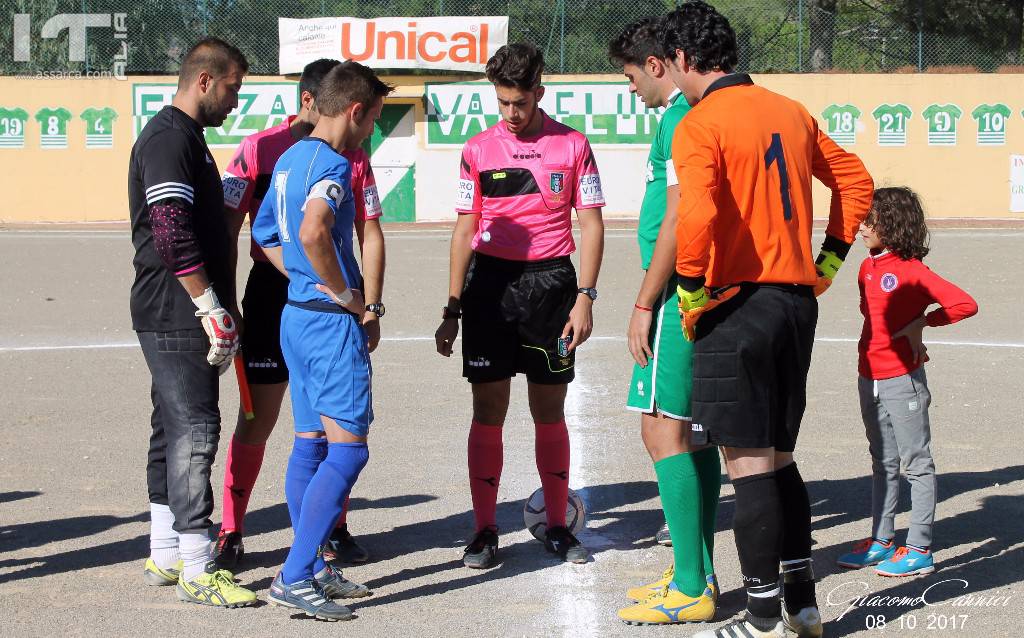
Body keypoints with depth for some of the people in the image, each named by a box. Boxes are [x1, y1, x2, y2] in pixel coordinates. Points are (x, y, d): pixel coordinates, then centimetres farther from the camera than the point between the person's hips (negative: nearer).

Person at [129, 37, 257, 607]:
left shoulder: (185, 137, 19)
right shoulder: (169, 139, -14)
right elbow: (172, 234, -23)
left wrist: (221, 308, 23)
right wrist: (212, 309, -21)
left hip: (178, 319, 11)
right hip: (177, 318, -11)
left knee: (175, 431, 14)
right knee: (194, 433, -10)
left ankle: (165, 555, 22)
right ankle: (196, 568, -8)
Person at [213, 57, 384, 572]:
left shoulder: (353, 158, 5)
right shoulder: (258, 150, -4)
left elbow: (369, 234, 9)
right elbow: (227, 229, -2)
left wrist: (371, 308, 3)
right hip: (271, 294, -2)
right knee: (256, 420, 0)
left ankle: (334, 530, 18)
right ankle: (230, 534, 10)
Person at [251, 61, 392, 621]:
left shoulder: (289, 160, 13)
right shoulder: (333, 164, -17)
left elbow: (265, 235, 24)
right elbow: (312, 232, -34)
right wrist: (342, 293, -20)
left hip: (296, 316, 10)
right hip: (331, 322, -10)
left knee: (310, 444, 13)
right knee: (347, 449, -8)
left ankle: (311, 570, 19)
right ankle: (293, 578, -11)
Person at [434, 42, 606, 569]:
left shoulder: (572, 145, 2)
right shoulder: (478, 150, 5)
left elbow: (591, 226, 3)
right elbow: (465, 231, 9)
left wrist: (584, 298, -6)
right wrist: (451, 310, 5)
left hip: (551, 282, -1)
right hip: (489, 283, 1)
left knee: (550, 411, 5)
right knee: (488, 411, 1)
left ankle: (557, 527, 16)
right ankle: (485, 531, 8)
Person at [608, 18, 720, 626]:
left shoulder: (680, 118, -14)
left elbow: (679, 218, -20)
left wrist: (644, 305, -15)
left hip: (680, 295, -10)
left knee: (663, 429, -8)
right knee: (691, 432, 14)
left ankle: (690, 590, -7)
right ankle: (698, 575, 20)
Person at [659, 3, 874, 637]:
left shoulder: (700, 124, -11)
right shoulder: (792, 112, 12)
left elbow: (696, 215, -25)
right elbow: (856, 181, 18)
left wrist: (692, 293, -12)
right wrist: (828, 262, 19)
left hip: (737, 304, -8)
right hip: (798, 301, 8)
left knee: (750, 462, -2)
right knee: (779, 456, 17)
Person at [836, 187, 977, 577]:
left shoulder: (912, 271, -14)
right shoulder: (867, 268, 10)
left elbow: (965, 305, -20)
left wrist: (921, 323, -11)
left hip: (902, 378, -8)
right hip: (869, 378, 8)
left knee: (916, 463, -1)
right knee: (882, 464, 15)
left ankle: (919, 549, 2)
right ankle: (881, 541, 22)